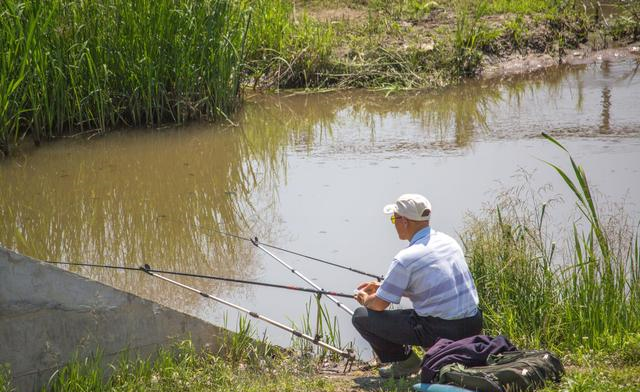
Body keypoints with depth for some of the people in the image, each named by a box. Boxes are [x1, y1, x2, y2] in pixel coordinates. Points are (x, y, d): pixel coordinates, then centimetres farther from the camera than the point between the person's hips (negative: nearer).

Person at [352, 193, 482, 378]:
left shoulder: (405, 259, -15)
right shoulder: (448, 241, 9)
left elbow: (379, 304, -7)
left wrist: (366, 300, 18)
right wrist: (383, 286, 28)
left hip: (440, 331, -7)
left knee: (361, 317, 1)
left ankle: (405, 361, 5)